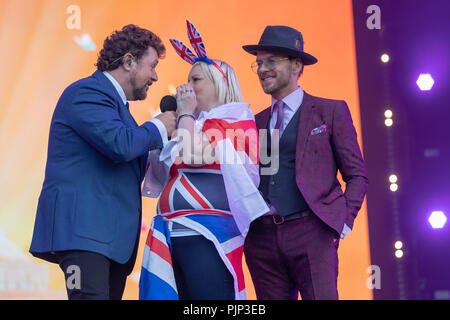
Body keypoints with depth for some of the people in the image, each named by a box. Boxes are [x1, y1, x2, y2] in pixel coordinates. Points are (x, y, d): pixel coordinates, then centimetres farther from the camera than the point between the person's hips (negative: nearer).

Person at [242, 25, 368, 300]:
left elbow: (357, 175, 4)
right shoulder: (256, 122, 18)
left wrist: (344, 222, -7)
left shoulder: (331, 111, 6)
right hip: (261, 236, 4)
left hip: (311, 234, -4)